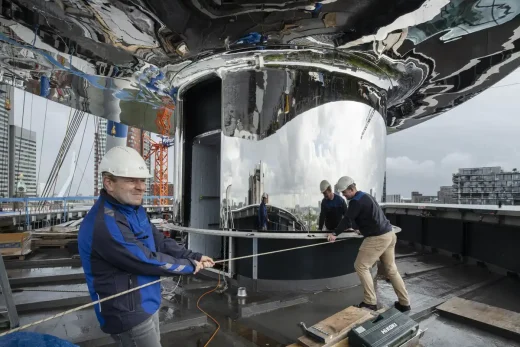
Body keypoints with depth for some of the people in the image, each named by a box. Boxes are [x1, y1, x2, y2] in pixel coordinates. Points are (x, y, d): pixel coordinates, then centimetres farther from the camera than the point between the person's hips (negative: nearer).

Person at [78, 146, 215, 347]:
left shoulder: (134, 209, 2)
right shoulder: (104, 225, -30)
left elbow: (161, 242, 5)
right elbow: (147, 260, -26)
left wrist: (194, 257, -5)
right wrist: (190, 265, -14)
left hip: (147, 304, 9)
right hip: (128, 313, -9)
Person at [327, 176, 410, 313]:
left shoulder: (356, 201, -14)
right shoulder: (365, 196, 17)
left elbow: (347, 219, -14)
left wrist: (334, 233, -5)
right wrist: (363, 230, 38)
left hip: (377, 238, -10)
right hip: (389, 234, 10)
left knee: (361, 266, -2)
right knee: (391, 269, 16)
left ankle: (370, 302, 2)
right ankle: (404, 303, 22)